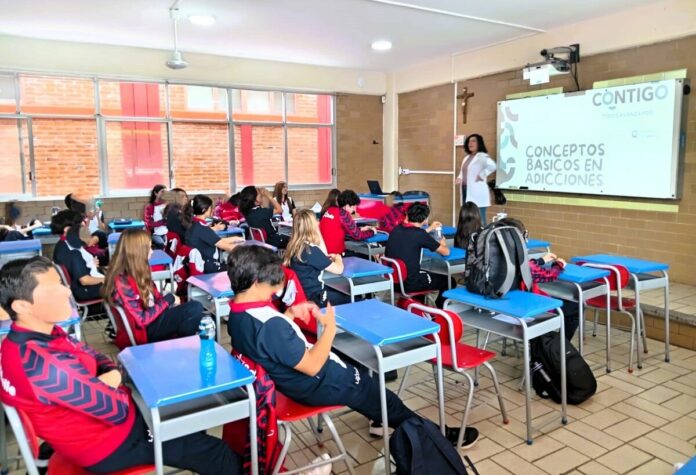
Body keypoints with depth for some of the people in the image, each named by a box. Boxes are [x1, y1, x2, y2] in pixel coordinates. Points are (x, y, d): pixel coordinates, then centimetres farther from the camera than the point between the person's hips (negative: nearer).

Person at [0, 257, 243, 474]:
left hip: (102, 414, 9)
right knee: (220, 455, -2)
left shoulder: (32, 337, -5)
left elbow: (94, 357, 6)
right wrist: (111, 384, -8)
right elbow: (117, 409, -29)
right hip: (109, 443, -9)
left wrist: (112, 376, -15)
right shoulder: (44, 363, -35)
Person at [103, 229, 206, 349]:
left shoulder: (135, 272, 2)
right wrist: (169, 299, -15)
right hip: (143, 330, -9)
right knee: (195, 309, -17)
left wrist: (170, 301, -5)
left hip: (150, 319, 9)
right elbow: (142, 319, -24)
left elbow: (154, 296, 12)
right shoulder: (122, 282, -25)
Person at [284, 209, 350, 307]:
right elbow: (338, 269, -17)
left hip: (302, 294, 9)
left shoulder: (295, 245, 1)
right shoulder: (311, 250, -24)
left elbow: (324, 256, 17)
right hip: (314, 298, -9)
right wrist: (338, 258, 3)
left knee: (343, 292, 22)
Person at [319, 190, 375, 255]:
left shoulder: (330, 210, 8)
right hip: (334, 254, -8)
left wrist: (360, 229, 21)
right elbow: (358, 236, -10)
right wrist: (372, 232, 7)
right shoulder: (343, 214, -15)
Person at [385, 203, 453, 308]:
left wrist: (430, 228, 33)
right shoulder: (420, 234, -18)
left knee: (427, 273, 34)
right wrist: (442, 244, 16)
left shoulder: (397, 229, 0)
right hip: (409, 283, -7)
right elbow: (446, 252, -6)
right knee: (448, 281, 15)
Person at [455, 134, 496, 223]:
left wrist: (481, 176, -20)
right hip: (466, 191, 9)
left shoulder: (482, 156, -9)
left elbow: (492, 166, -27)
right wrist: (460, 178, 9)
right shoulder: (467, 157, 18)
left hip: (477, 193, -9)